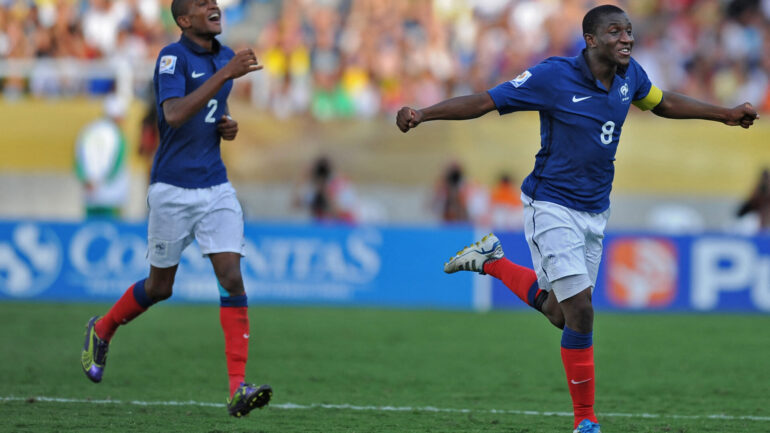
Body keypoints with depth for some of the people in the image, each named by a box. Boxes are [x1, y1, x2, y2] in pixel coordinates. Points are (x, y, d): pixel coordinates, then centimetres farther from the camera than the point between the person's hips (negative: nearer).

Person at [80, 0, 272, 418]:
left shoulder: (224, 56, 10)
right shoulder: (173, 57, -13)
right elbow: (174, 114, -30)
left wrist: (229, 126, 4)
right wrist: (225, 73, -34)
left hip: (216, 187, 5)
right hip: (173, 190, -5)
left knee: (232, 278, -10)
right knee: (160, 287, 8)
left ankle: (238, 389, -15)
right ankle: (101, 330, 39)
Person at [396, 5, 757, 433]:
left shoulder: (630, 75, 0)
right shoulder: (554, 76, -18)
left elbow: (663, 103, 21)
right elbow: (483, 102, -17)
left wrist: (726, 114, 23)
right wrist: (421, 115, -27)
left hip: (594, 212, 7)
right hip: (552, 207, -7)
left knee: (558, 312, 13)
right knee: (580, 312, -13)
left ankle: (493, 260, 37)